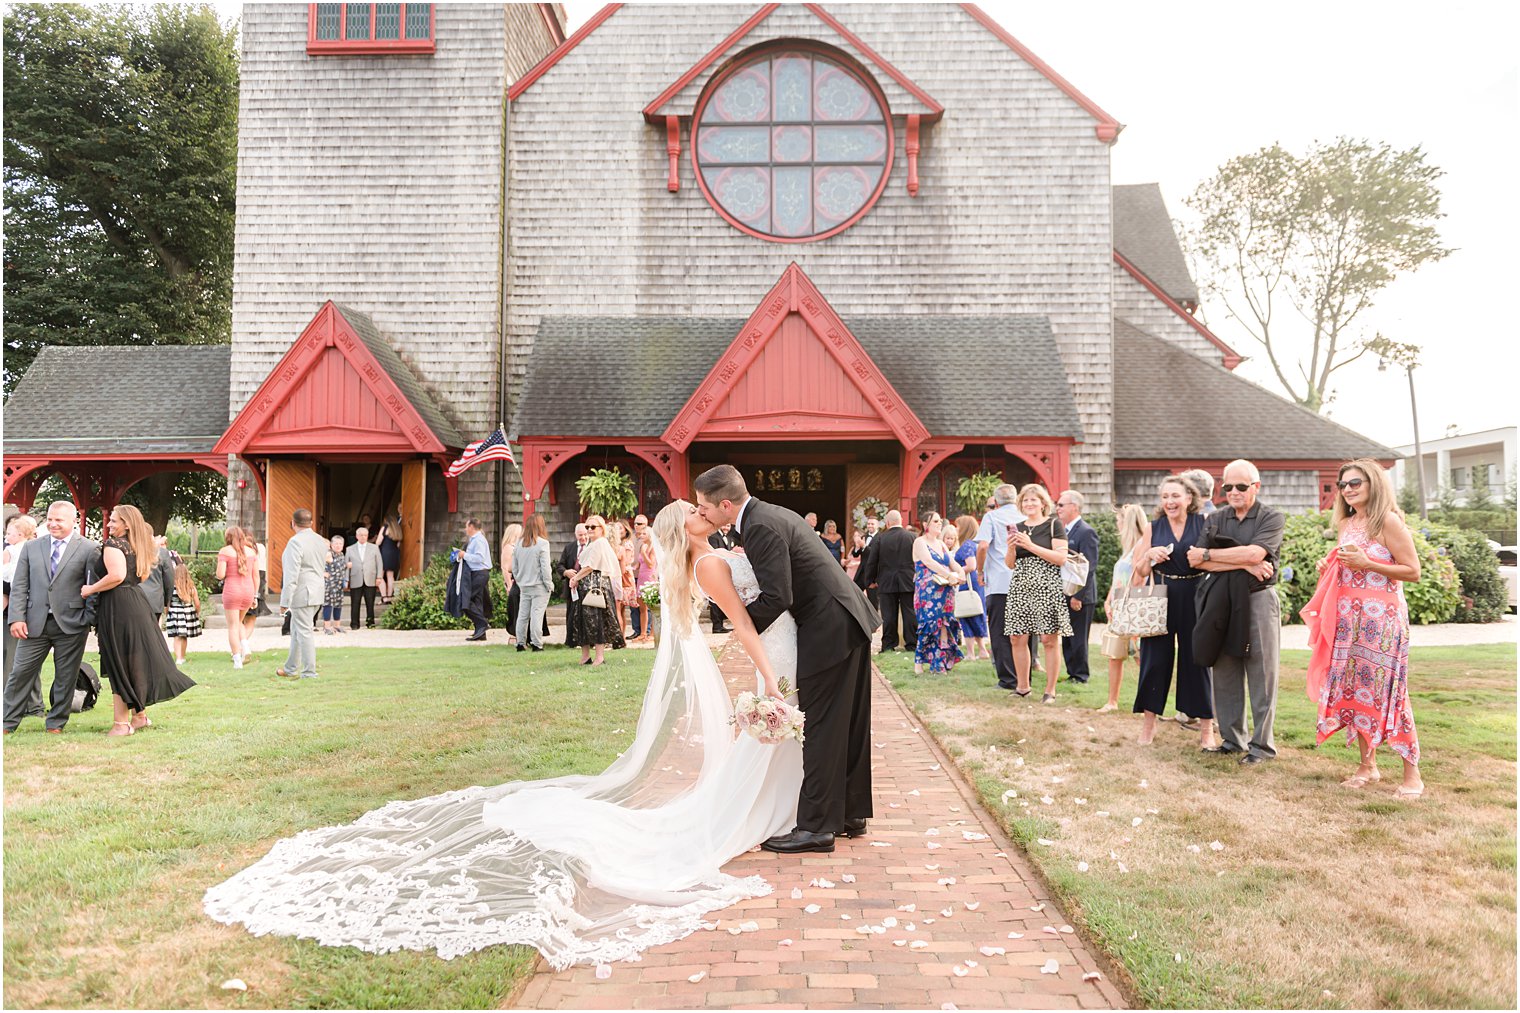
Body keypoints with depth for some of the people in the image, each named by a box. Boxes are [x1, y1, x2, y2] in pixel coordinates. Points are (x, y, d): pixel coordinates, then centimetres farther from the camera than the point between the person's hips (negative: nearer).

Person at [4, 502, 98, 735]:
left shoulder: (89, 549, 0)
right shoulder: (31, 547, 10)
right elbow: (19, 586, 8)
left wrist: (89, 620, -8)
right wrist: (17, 617, -3)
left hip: (71, 624, -3)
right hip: (34, 623, 3)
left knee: (65, 677, 5)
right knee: (21, 672, 5)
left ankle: (55, 724, 18)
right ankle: (8, 723, 17)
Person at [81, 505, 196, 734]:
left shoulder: (113, 544, -11)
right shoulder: (137, 545, 15)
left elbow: (117, 575, -24)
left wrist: (90, 589, -12)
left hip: (118, 607, -8)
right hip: (138, 603, 8)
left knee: (119, 664, -2)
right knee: (136, 661, 15)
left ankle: (121, 723, 3)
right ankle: (139, 715, 22)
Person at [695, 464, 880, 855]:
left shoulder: (760, 527, -19)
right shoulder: (769, 514, 12)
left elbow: (778, 597, -22)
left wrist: (743, 624, -7)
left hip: (829, 631, -10)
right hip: (850, 620, 10)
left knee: (821, 730, -2)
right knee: (848, 726, 16)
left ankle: (816, 826, 6)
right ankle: (851, 814, 28)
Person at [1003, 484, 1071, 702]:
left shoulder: (1054, 524, 1)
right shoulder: (1017, 527, 15)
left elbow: (1061, 558, -9)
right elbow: (1010, 564, 16)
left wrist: (1031, 545, -13)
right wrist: (1011, 547, -5)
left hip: (1047, 588, -5)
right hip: (1020, 587, 5)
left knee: (1049, 640, -4)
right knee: (1017, 639, 3)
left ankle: (1050, 690, 5)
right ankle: (1023, 686, 16)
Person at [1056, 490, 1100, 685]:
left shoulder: (1086, 532, -13)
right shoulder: (1064, 531, 14)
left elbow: (1089, 567, -17)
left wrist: (1078, 596, -20)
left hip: (1079, 597, -8)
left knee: (1078, 639, 0)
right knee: (1066, 639, 12)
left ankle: (1081, 676, 10)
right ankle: (1072, 674, 21)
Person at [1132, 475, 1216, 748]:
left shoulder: (1203, 524, 2)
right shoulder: (1154, 528, 6)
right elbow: (1140, 572, 8)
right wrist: (1150, 555, -11)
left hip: (1194, 600, -1)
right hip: (1161, 600, 1)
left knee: (1197, 658, 3)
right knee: (1155, 658, 3)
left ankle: (1206, 727, 12)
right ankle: (1149, 722, 15)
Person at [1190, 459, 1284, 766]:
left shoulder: (1272, 519, 0)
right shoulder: (1215, 520, 11)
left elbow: (1254, 552, -19)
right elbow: (1196, 561, -3)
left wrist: (1207, 554, -10)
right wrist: (1243, 565, -14)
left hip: (1258, 600, -4)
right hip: (1222, 601, 4)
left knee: (1261, 675, 0)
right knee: (1223, 673, 7)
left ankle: (1262, 744, 8)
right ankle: (1232, 738, 18)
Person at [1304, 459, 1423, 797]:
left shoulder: (1388, 521, -8)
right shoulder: (1345, 524, 14)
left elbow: (1413, 571, -10)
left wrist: (1367, 564, -18)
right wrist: (1328, 569, 5)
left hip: (1381, 618, -7)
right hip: (1347, 618, 7)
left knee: (1386, 691, -7)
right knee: (1352, 689, 8)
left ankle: (1412, 774, 3)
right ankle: (1367, 766, 18)